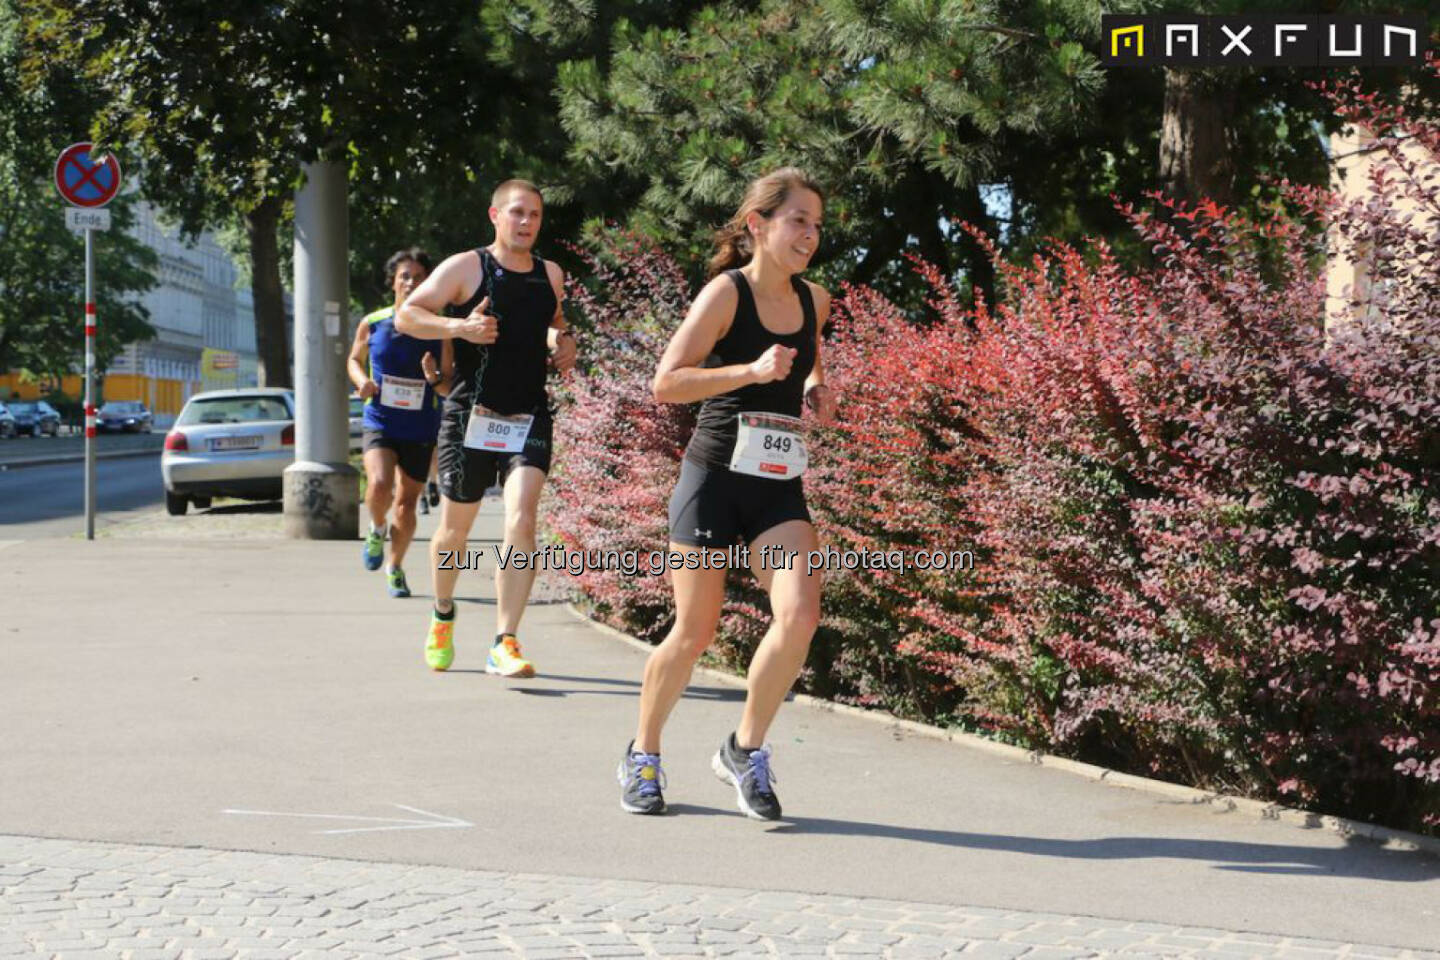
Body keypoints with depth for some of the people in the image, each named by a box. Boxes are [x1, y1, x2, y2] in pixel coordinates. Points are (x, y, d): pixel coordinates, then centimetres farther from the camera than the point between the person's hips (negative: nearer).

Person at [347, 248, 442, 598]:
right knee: (379, 485, -25)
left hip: (421, 430, 1)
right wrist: (362, 380, -5)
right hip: (380, 422, -1)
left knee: (406, 504, 8)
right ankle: (377, 530, 9)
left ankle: (395, 567, 32)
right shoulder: (372, 324, -2)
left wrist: (435, 378, -22)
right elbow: (354, 359, 17)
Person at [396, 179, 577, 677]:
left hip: (529, 417, 2)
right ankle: (443, 615, 40)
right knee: (455, 529, 10)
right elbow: (406, 315, -5)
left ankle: (504, 645, -18)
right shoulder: (465, 267, -3)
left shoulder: (551, 276, 11)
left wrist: (562, 343, 9)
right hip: (470, 416, -2)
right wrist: (458, 327, -21)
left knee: (521, 521, -17)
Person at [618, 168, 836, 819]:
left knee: (799, 614, -16)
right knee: (694, 633, 1)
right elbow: (665, 383, -15)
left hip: (779, 487, 5)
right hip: (714, 477, -4)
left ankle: (745, 750, 3)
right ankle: (643, 755, 25)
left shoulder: (814, 301, 8)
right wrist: (752, 371, -24)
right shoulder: (725, 293, -9)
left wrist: (815, 388, 8)